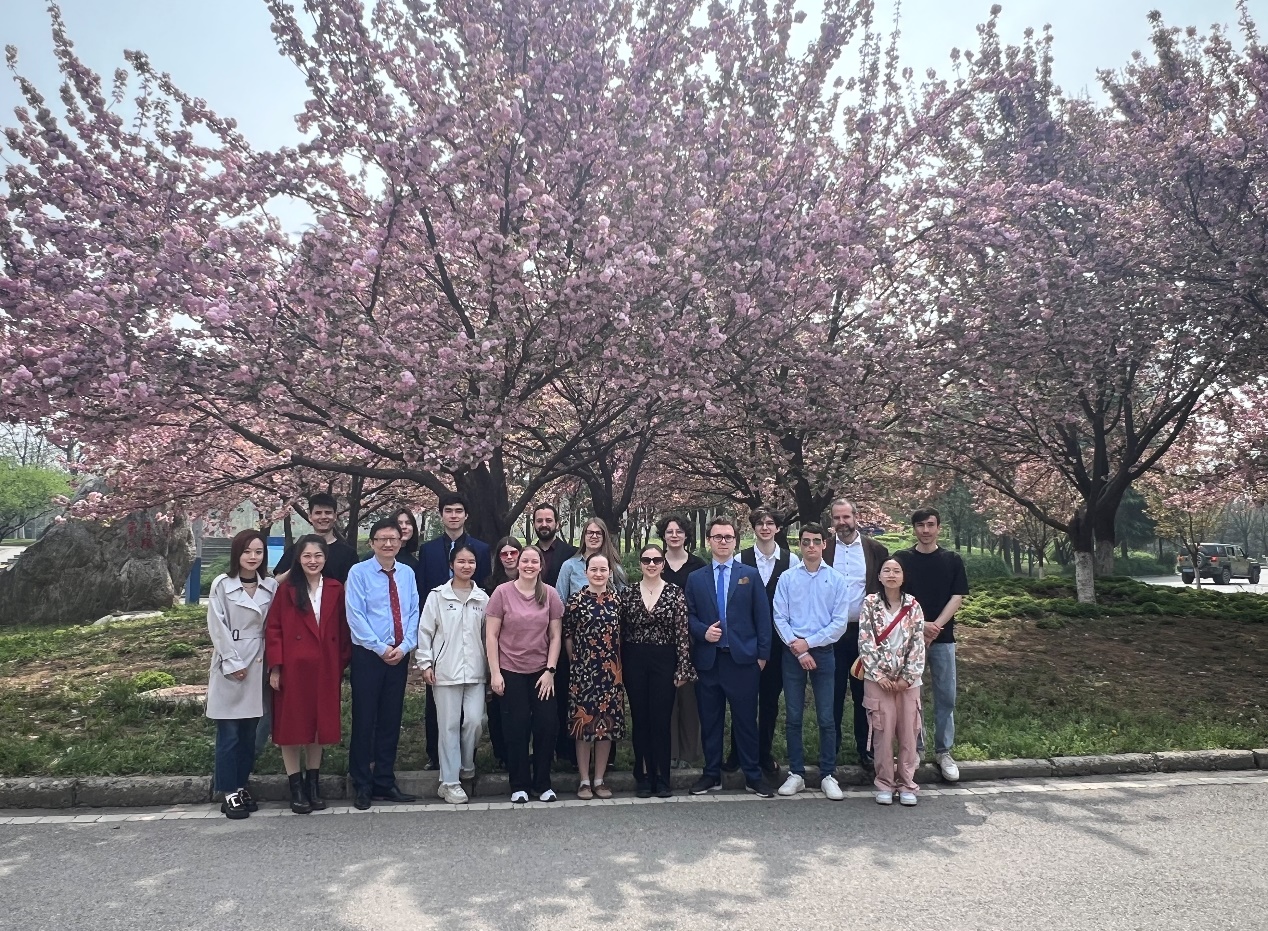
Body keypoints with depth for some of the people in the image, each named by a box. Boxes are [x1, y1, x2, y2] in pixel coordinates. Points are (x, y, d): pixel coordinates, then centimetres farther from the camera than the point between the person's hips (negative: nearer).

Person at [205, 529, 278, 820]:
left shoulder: (271, 586, 4)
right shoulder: (222, 584, -4)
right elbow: (217, 627, -6)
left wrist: (265, 657, -2)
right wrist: (232, 663, -10)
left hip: (258, 664, 3)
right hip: (229, 663, -3)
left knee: (249, 733, 9)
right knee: (229, 733, -2)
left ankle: (241, 785, 20)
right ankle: (229, 793, 5)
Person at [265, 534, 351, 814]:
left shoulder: (335, 590, 5)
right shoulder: (286, 589, -3)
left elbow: (343, 631, 7)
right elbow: (273, 629, -4)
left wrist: (342, 667, 3)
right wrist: (275, 667, -10)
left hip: (325, 669, 3)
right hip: (293, 668, -2)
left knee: (319, 725, 11)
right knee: (291, 726, 4)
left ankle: (313, 783, 24)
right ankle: (296, 788, 14)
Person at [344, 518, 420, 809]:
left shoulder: (407, 573, 7)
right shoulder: (359, 572, -5)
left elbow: (414, 613, 5)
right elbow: (355, 616, -10)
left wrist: (403, 647, -9)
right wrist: (381, 648, -13)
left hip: (400, 656, 4)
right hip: (368, 655, -4)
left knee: (391, 720, 10)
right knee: (364, 720, 2)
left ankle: (385, 782, 20)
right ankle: (362, 785, 14)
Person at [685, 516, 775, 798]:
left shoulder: (750, 575, 6)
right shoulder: (695, 579, 10)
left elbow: (762, 616, 3)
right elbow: (689, 616, 9)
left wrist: (763, 653, -2)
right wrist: (703, 631, -11)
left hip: (742, 658, -1)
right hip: (707, 659, 2)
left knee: (746, 719, 3)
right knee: (710, 720, 8)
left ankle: (753, 776, 14)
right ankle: (712, 774, 20)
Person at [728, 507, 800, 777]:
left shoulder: (791, 560, -2)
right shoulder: (740, 559, -3)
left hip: (777, 639, 1)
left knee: (770, 697, 10)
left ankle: (764, 753, 24)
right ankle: (737, 753, 20)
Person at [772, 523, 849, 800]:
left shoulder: (837, 580, 0)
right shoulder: (787, 578, 1)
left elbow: (840, 622, -4)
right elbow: (779, 618, -2)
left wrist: (809, 642, -10)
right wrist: (799, 651, -9)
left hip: (823, 652, -1)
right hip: (792, 653, 1)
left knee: (826, 718, 2)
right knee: (793, 717, 6)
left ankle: (828, 776, 12)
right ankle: (796, 774, 16)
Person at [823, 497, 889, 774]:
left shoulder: (876, 550, 2)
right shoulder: (823, 550, -1)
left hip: (865, 632, 1)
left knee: (864, 694, 9)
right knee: (833, 694, 6)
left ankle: (865, 749, 21)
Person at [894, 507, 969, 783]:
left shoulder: (952, 560, 6)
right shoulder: (902, 559, 2)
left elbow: (957, 598, 0)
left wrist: (935, 626, -13)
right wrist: (920, 625, -15)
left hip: (943, 637, 1)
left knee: (946, 696, 3)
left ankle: (943, 751, 14)